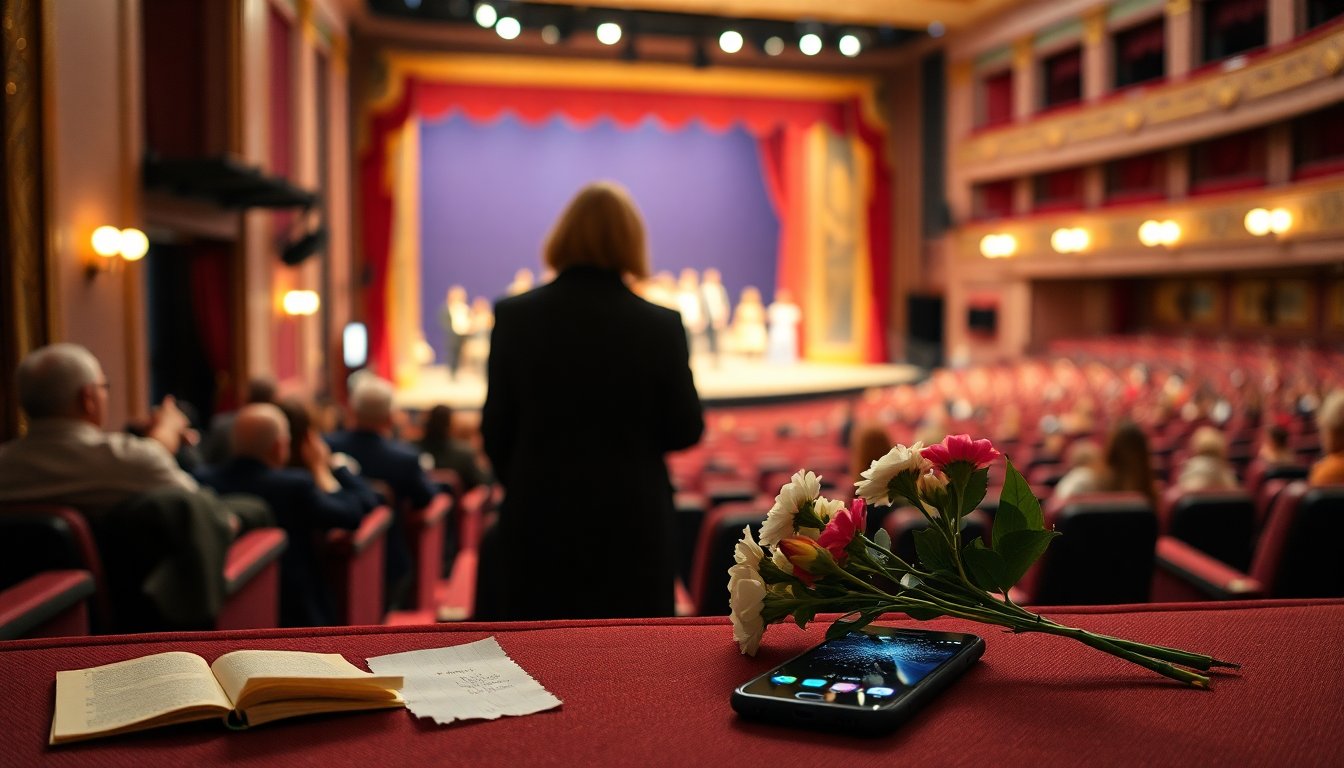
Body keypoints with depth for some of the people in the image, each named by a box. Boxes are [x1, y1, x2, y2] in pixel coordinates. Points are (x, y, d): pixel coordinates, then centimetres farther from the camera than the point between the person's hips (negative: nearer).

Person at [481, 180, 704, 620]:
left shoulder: (514, 316, -5)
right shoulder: (659, 324, -9)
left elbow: (496, 428, 1)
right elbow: (685, 430, -3)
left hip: (537, 520, 1)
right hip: (632, 522, -1)